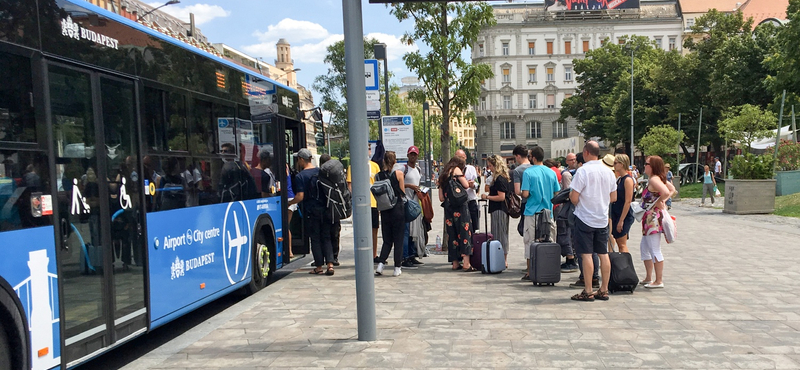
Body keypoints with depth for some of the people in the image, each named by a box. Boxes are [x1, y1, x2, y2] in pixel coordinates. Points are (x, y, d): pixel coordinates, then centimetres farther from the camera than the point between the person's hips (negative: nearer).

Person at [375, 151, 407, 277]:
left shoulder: (378, 176, -1)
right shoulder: (399, 173, -7)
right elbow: (402, 193, -3)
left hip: (385, 210, 3)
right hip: (398, 209, -2)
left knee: (387, 239, 13)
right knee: (398, 239, 5)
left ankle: (380, 263, -1)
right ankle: (397, 267, 6)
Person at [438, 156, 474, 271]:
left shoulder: (443, 175, 21)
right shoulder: (456, 169, 4)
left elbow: (441, 197, 17)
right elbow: (466, 185, -2)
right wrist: (461, 177, 18)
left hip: (448, 207, 7)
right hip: (459, 206, -7)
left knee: (451, 233, 8)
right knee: (464, 231, -8)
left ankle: (455, 263, 10)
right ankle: (466, 263, -15)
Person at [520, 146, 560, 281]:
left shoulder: (528, 172, -9)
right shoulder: (551, 172, 2)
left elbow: (525, 194, -15)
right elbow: (557, 194, 6)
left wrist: (523, 196, 7)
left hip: (532, 211, -3)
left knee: (530, 242, 4)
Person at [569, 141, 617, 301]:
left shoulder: (582, 171, -14)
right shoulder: (608, 171, 5)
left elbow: (574, 198, -16)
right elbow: (613, 197, 11)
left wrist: (570, 195, 5)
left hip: (585, 218, -6)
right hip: (602, 218, 6)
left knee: (586, 254, -2)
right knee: (603, 254, 10)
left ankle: (588, 292, 1)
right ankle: (604, 290, 15)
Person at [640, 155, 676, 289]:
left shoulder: (654, 180, -18)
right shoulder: (658, 179, 11)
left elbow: (666, 192, -33)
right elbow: (672, 189, 20)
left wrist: (658, 202, -17)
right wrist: (663, 201, 8)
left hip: (653, 219, -11)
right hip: (649, 218, 11)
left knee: (655, 250, -3)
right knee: (644, 248, 18)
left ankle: (659, 281, 5)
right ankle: (648, 278, 25)